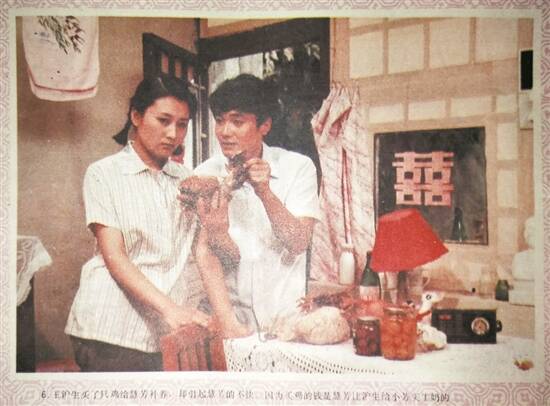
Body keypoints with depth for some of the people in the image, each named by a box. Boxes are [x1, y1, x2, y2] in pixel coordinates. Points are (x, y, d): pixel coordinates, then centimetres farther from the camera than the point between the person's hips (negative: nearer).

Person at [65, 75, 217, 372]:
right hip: (111, 330, -3)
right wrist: (169, 308, -21)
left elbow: (205, 254, 4)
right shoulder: (104, 173, 0)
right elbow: (114, 256, -9)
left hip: (168, 333, 3)